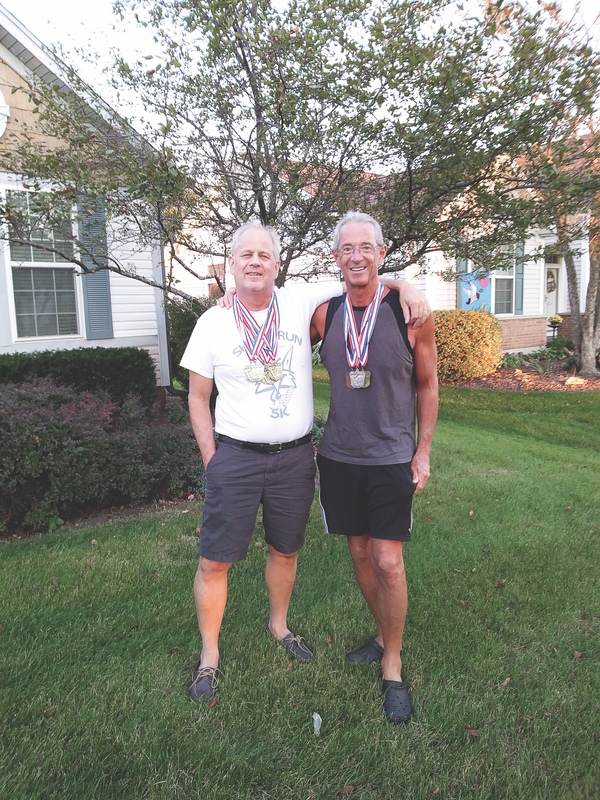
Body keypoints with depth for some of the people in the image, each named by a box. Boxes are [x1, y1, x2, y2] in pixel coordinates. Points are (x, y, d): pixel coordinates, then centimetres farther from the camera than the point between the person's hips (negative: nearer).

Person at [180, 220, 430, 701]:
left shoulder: (301, 303, -1)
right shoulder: (213, 323, -1)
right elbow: (198, 397, 4)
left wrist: (407, 287, -16)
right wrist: (211, 461, 0)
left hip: (295, 457, 2)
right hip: (235, 458, -1)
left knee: (285, 551, 19)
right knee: (214, 562, 4)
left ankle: (279, 625, 44)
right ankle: (210, 655, 26)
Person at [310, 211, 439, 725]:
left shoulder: (410, 312, -10)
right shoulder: (324, 315, -3)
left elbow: (427, 384, 0)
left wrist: (423, 451, -1)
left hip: (392, 457, -3)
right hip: (338, 455, 3)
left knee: (388, 561, -2)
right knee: (360, 553, 14)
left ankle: (393, 668, 19)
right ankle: (385, 635, 38)